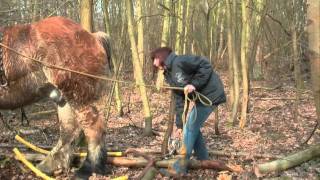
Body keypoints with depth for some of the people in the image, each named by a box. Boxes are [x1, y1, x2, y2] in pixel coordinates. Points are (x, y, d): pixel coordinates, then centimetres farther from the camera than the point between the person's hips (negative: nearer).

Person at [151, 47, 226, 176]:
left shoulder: (180, 61, -16)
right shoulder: (170, 75, 11)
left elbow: (205, 65, -22)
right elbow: (179, 100, 10)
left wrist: (194, 84, -23)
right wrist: (179, 124, 6)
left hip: (210, 94, -9)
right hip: (201, 97, 9)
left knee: (190, 127, -9)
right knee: (192, 127, 14)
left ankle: (180, 167, -2)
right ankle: (203, 160, 28)